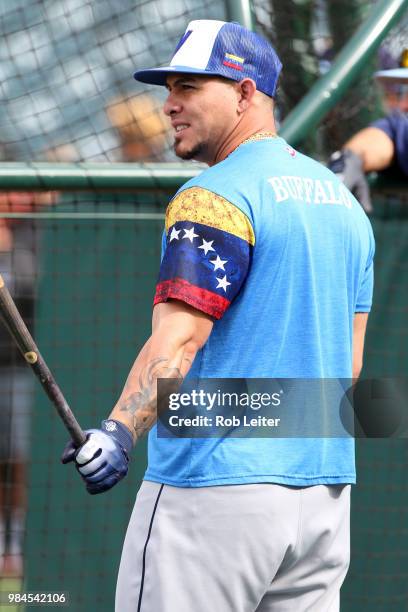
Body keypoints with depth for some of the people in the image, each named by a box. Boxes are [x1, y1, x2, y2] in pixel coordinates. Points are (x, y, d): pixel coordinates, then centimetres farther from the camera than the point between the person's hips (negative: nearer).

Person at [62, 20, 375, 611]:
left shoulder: (215, 197, -10)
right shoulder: (344, 199, 16)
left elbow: (179, 337, -24)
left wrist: (120, 432, -35)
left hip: (216, 490, -9)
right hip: (326, 493, 9)